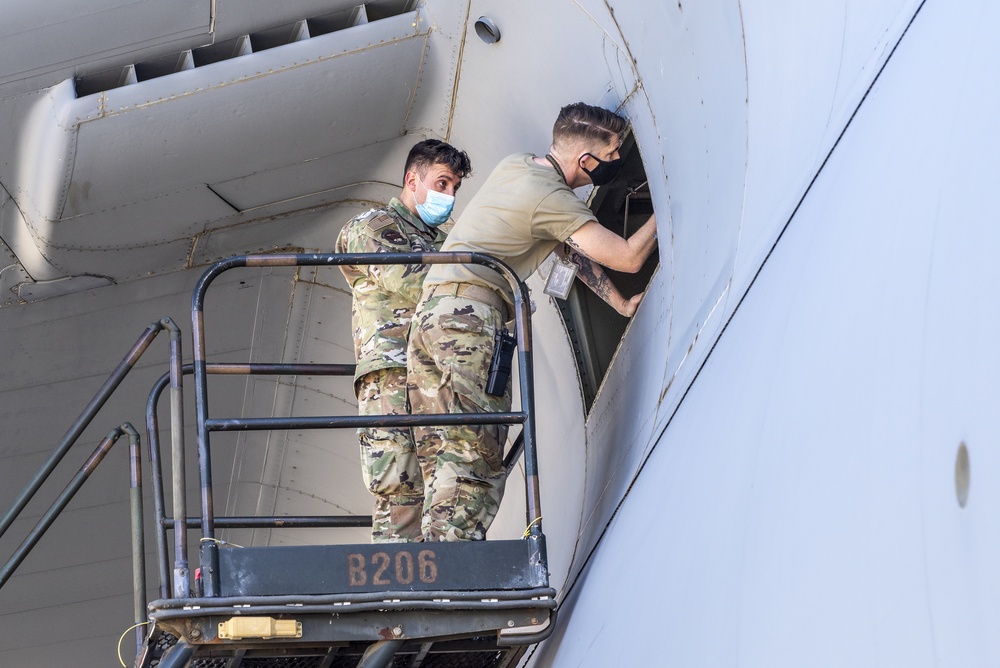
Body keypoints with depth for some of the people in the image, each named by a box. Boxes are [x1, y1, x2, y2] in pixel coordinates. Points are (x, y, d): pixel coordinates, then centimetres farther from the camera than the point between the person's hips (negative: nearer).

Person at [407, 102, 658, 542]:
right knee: (477, 459, -15)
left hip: (426, 314, 9)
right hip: (469, 314, -9)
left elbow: (572, 247, 27)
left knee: (444, 466, 2)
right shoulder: (552, 200, -7)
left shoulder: (515, 166, 20)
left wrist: (621, 304, 28)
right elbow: (629, 258, -4)